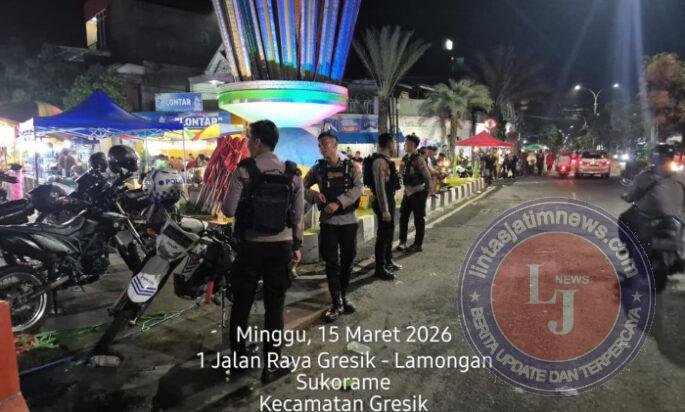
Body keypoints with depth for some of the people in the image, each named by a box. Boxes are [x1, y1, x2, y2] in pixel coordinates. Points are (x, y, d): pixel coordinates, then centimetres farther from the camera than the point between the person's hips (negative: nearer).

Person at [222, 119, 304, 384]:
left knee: (242, 301, 16)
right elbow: (298, 215, 2)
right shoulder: (292, 174, -1)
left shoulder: (244, 170, -10)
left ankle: (238, 356, 30)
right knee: (274, 305, 9)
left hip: (251, 245, -2)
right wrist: (297, 246, 12)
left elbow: (228, 210, -10)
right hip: (282, 246, 2)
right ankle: (271, 364, 17)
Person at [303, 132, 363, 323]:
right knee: (332, 263, -1)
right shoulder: (318, 168, 4)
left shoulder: (351, 166, -2)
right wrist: (314, 194, -14)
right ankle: (337, 304, 6)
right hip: (327, 221, 0)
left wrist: (338, 203, -25)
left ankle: (343, 296, 29)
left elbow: (359, 188, -14)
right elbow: (303, 187, 8)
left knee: (347, 261, 10)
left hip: (348, 220, 0)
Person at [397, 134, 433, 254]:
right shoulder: (405, 158, 6)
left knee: (419, 219, 3)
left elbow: (427, 176, -16)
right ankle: (402, 242, 20)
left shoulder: (419, 159, -18)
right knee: (403, 217, 10)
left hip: (418, 193, -8)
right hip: (408, 192, 8)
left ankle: (418, 244, 12)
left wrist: (429, 190, -10)